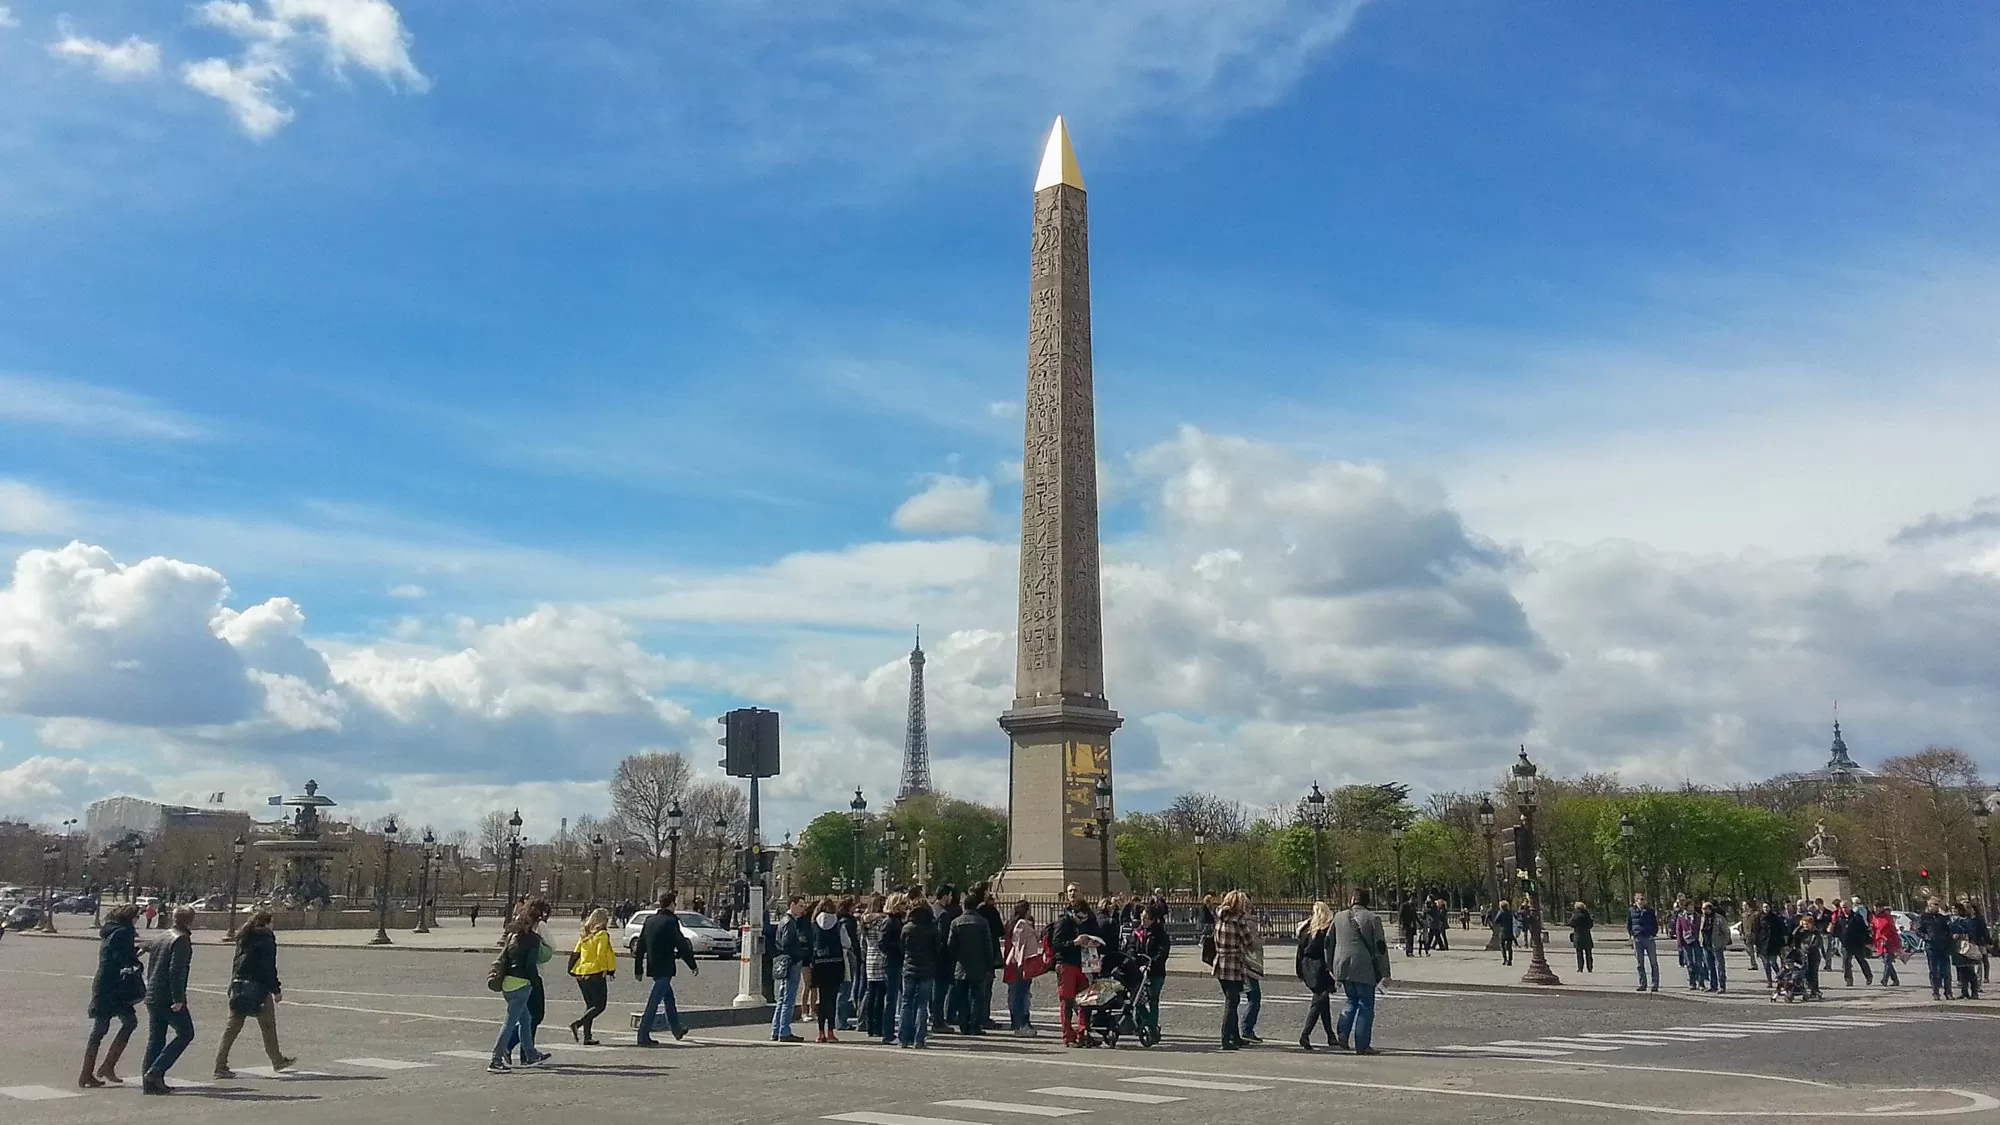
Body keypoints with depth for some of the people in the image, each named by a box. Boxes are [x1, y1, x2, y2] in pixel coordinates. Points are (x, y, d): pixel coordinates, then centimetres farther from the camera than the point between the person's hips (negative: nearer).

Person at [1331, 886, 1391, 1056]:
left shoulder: (1339, 917, 8)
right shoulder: (1372, 918, -5)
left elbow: (1329, 943, 13)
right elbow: (1380, 947, -6)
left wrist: (1333, 970, 20)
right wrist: (1385, 973, -1)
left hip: (1343, 968, 4)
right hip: (1364, 969, -4)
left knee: (1352, 1000, 21)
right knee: (1366, 1005, 5)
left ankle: (1342, 1034, 2)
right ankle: (1362, 1045, 3)